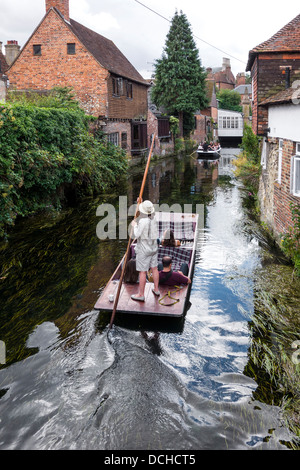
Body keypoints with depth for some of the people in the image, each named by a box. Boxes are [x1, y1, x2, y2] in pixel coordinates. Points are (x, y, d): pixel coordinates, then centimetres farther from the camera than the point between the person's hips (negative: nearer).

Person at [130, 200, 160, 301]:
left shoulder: (143, 221, -24)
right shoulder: (153, 219, -1)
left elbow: (137, 235, -19)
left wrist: (134, 226, -4)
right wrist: (140, 203, 22)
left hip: (144, 249, -8)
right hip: (153, 247, 8)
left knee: (143, 272, 0)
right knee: (154, 268, 17)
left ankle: (141, 295, 8)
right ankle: (156, 290, 30)